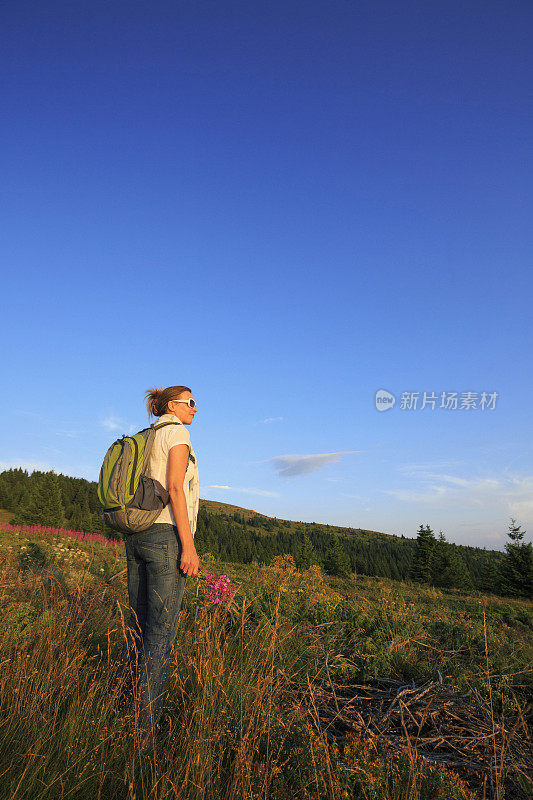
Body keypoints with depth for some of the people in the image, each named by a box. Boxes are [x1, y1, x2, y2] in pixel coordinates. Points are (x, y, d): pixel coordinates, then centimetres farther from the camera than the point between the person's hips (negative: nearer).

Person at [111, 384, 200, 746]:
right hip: (167, 534, -9)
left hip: (137, 536, 9)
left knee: (139, 624, 16)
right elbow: (175, 488, -15)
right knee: (161, 633, -3)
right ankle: (144, 731, 3)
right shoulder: (177, 432, -5)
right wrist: (189, 545, -17)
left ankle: (121, 709, 26)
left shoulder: (145, 441, 20)